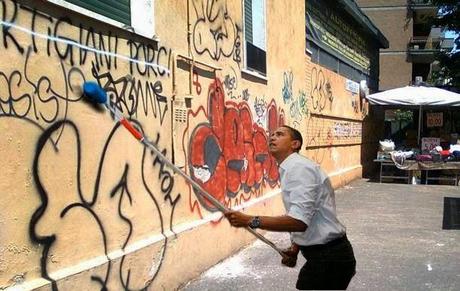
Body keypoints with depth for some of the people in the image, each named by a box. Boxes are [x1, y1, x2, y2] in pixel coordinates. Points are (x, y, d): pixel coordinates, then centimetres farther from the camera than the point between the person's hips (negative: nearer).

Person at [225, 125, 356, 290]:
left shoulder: (299, 167, -18)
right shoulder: (289, 170, 13)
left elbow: (299, 221, -29)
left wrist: (250, 221, -27)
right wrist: (294, 249, 5)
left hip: (329, 257, -9)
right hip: (323, 254, 9)